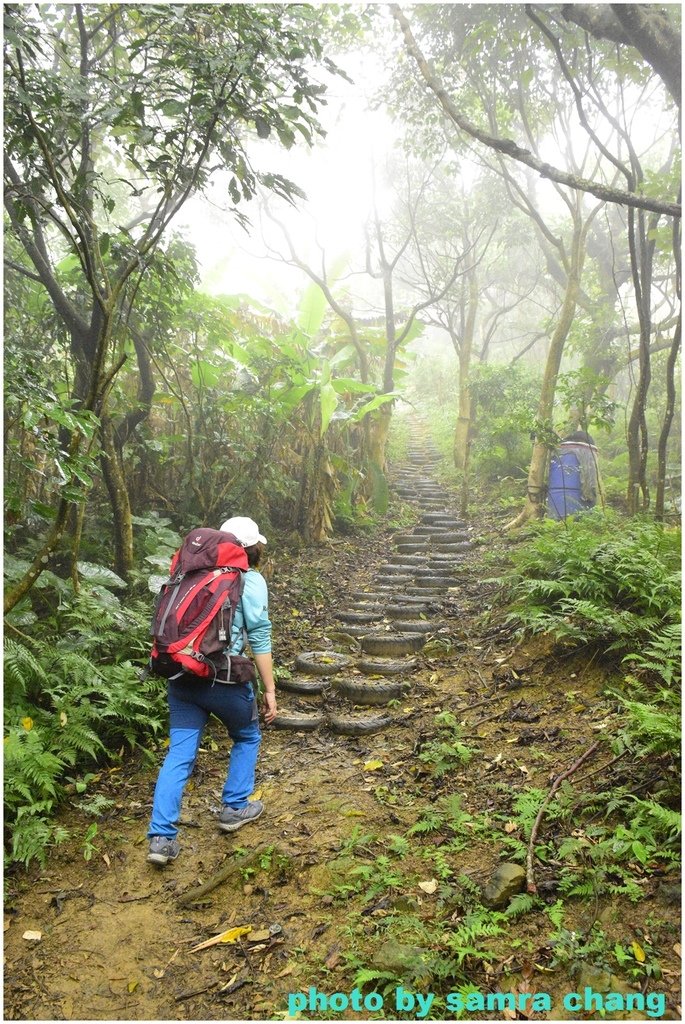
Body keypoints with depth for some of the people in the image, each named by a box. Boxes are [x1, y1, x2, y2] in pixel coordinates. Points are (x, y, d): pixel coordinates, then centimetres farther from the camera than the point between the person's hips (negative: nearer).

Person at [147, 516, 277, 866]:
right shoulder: (250, 580, -1)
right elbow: (260, 637, -6)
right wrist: (270, 690, -3)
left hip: (180, 675, 5)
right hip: (221, 676, -4)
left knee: (179, 753, 8)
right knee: (247, 736, 22)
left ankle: (161, 837, 4)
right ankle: (235, 808, 28)